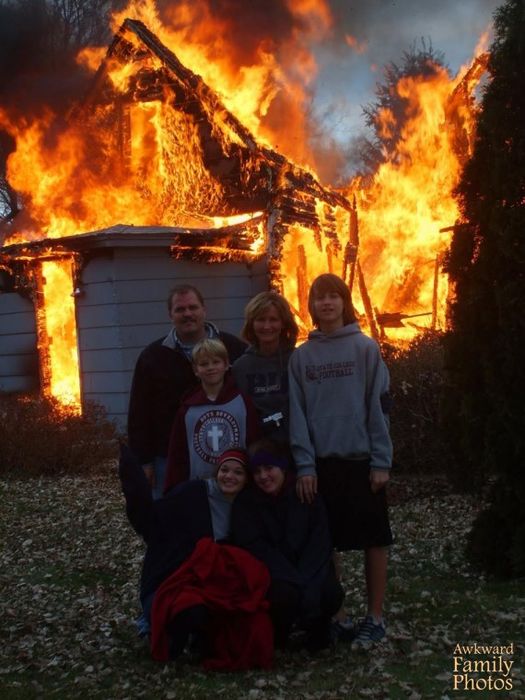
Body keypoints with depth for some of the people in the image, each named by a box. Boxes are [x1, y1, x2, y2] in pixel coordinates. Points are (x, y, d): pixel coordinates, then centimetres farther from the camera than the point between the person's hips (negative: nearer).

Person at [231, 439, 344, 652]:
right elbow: (256, 548, -15)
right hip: (271, 576, -1)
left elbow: (320, 544, -8)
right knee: (284, 594, -33)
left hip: (309, 572, 2)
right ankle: (277, 632, 0)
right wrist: (295, 581, -25)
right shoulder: (245, 502, -5)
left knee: (331, 592, -28)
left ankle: (317, 628, 6)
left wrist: (307, 583, -25)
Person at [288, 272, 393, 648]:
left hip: (362, 458, -2)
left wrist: (382, 461, -8)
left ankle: (375, 617, 15)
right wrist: (304, 464, -5)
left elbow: (379, 406, -4)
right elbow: (297, 413, 2)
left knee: (373, 540, 5)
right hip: (321, 461, 2)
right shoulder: (302, 355, 5)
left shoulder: (366, 348, -2)